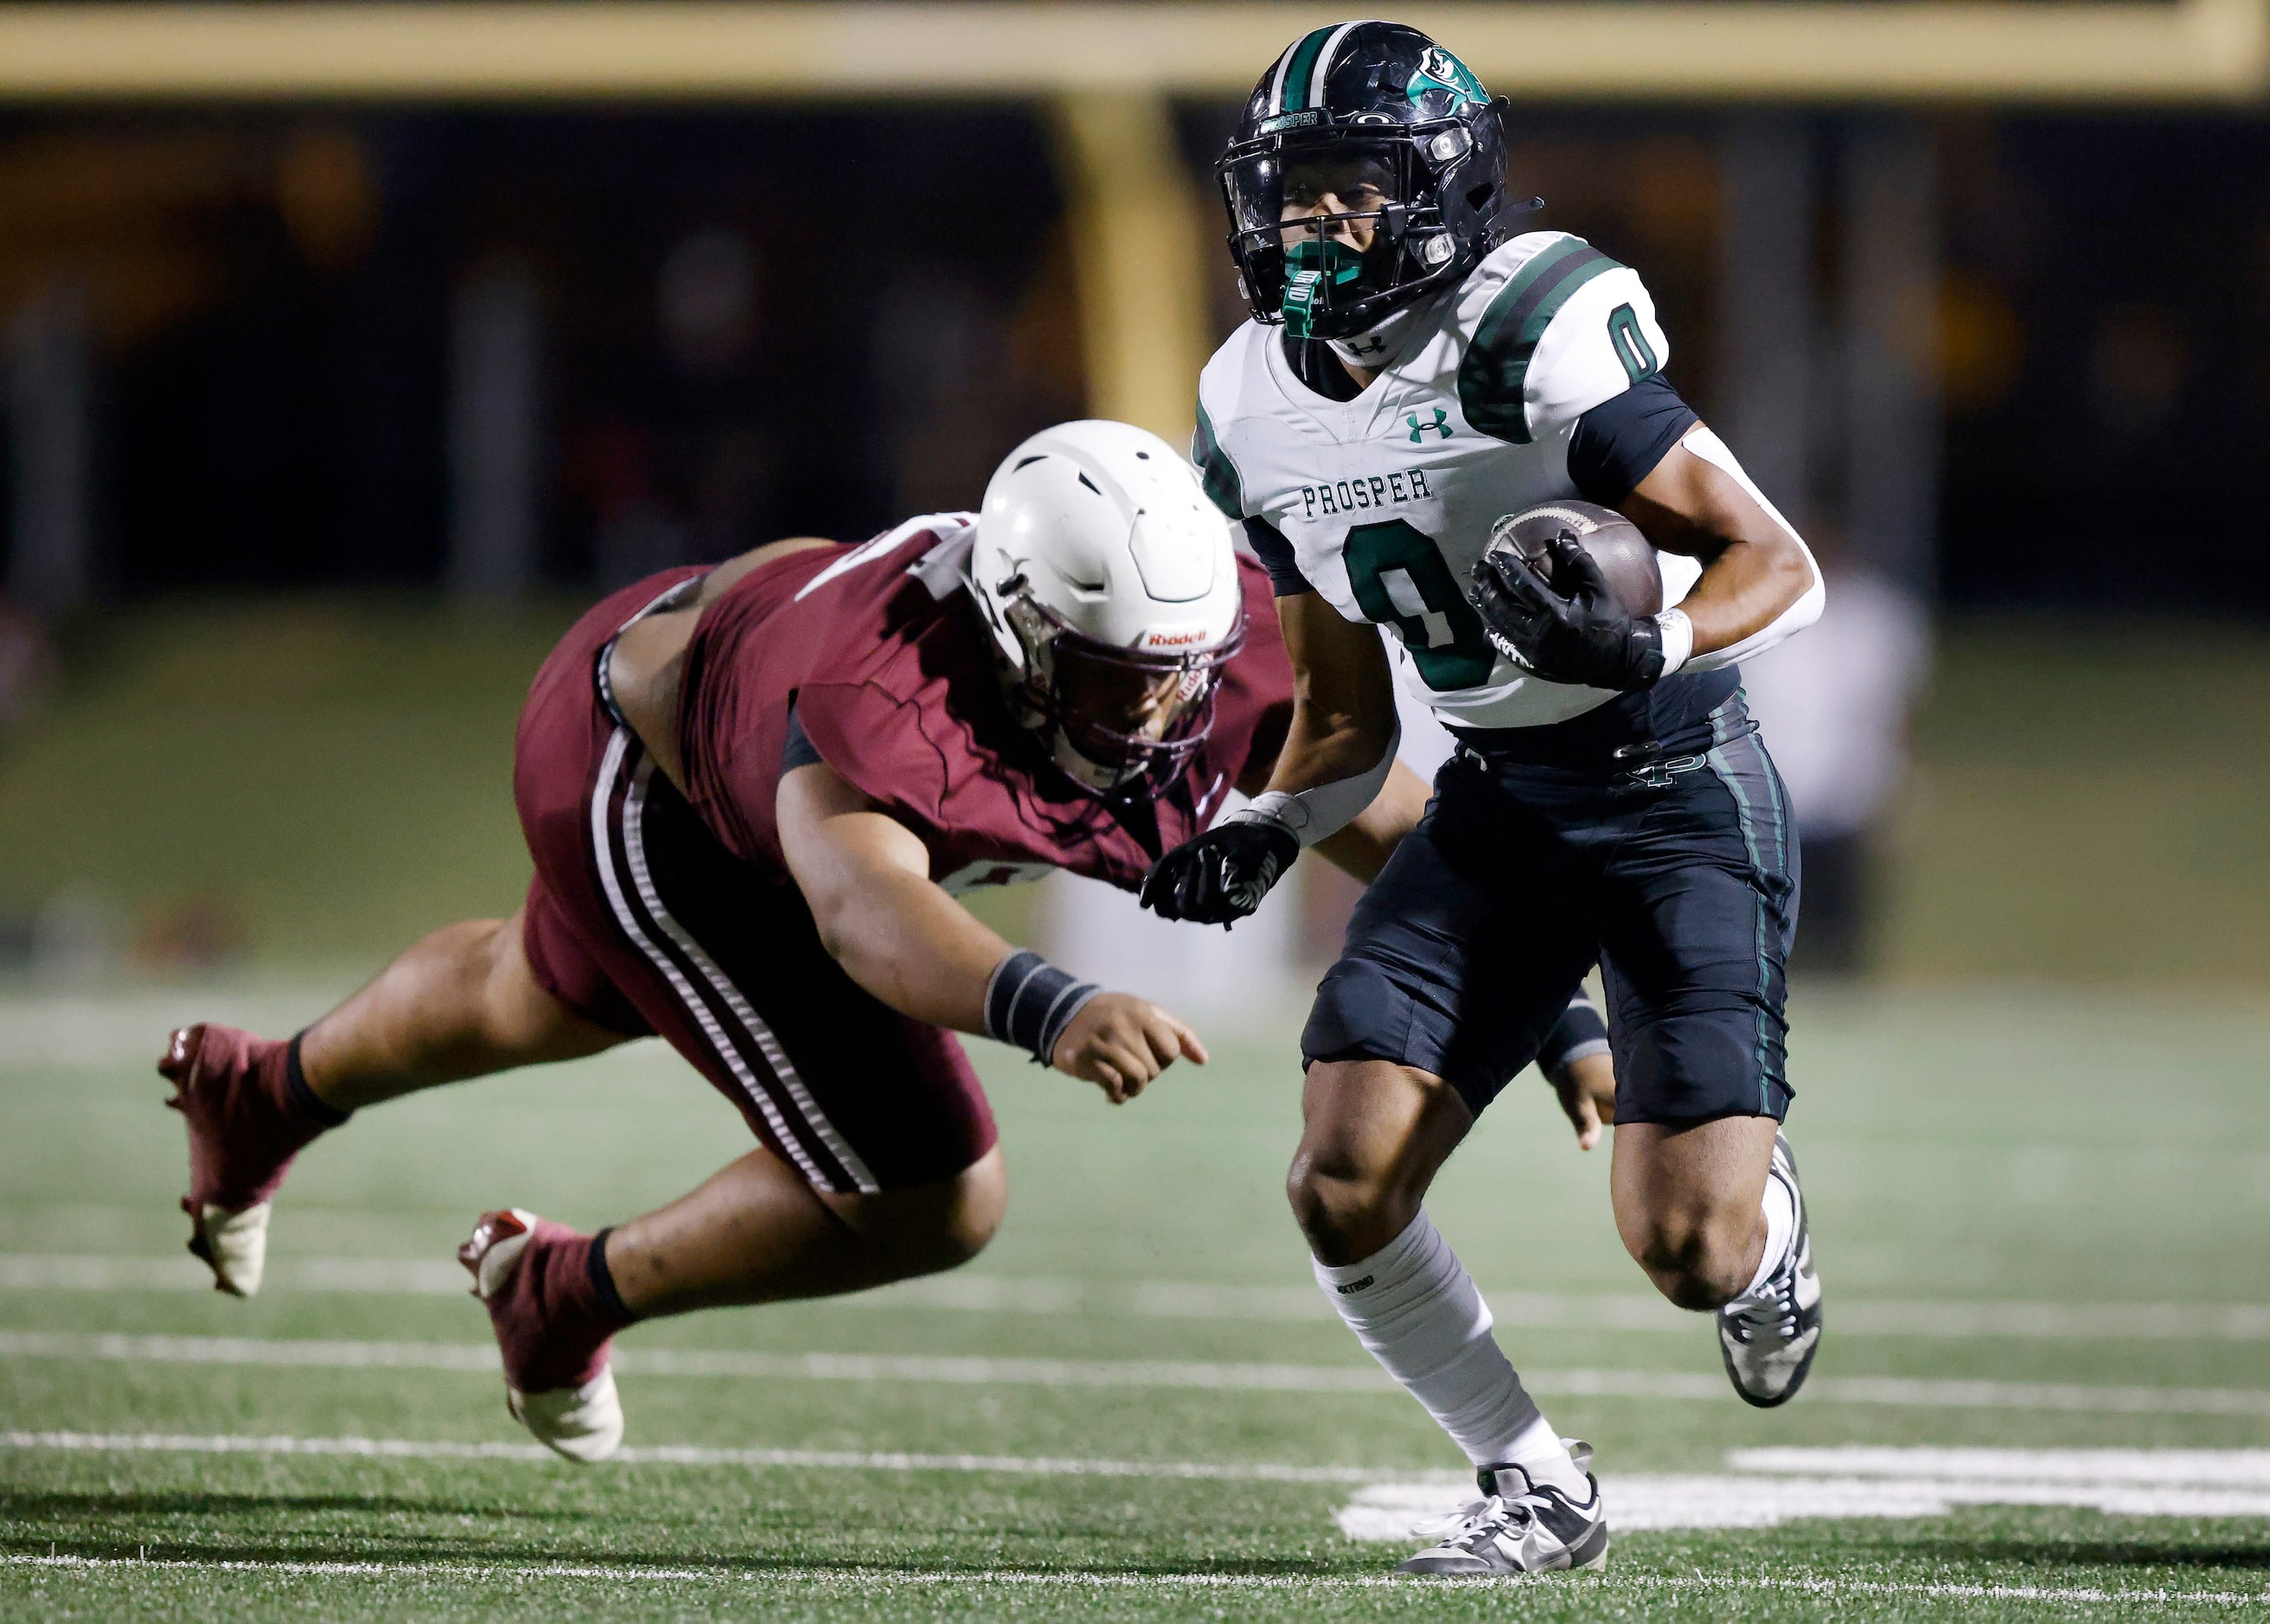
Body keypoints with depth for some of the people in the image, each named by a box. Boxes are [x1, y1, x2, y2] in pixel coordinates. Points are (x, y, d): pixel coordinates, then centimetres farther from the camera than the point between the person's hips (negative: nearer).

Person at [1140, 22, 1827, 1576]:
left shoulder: (1531, 330, -21)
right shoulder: (1257, 413, 3)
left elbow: (1779, 568, -19)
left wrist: (1643, 649, -38)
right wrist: (1261, 836, -5)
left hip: (1678, 780, -6)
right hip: (1496, 804, 6)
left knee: (1688, 1249, -14)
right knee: (1344, 1187, -11)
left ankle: (1769, 1228, 26)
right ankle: (1538, 1487, 12)